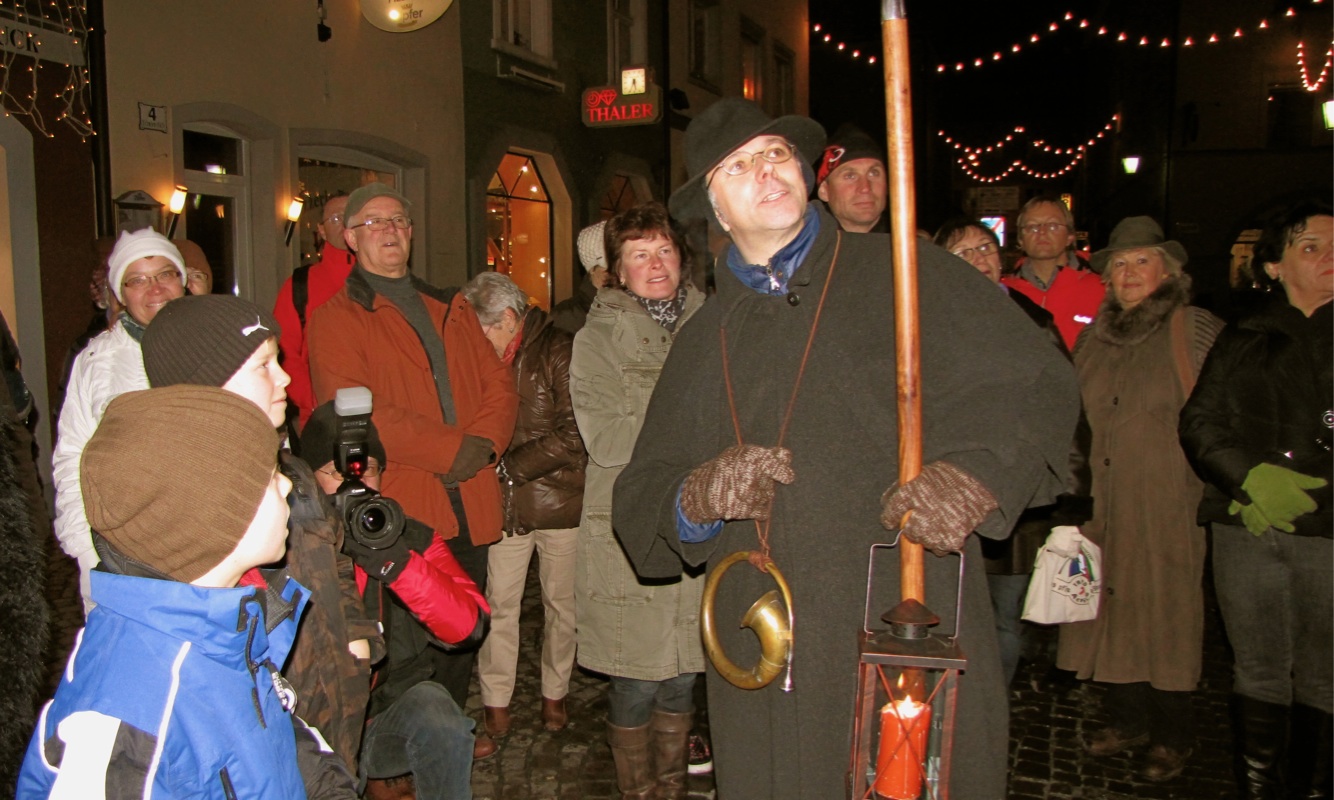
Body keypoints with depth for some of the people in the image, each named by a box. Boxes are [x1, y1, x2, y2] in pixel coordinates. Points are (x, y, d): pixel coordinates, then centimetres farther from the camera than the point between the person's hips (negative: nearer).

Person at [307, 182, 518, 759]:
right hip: (398, 511, -5)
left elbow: (499, 384, 10)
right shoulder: (335, 319, -1)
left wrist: (483, 443, -10)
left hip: (469, 505, 6)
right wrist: (449, 448, -17)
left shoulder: (452, 310, 18)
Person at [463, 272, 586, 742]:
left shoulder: (559, 351, -10)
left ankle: (554, 695, 27)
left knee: (561, 602, 10)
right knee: (499, 602, 4)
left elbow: (573, 436, -15)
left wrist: (509, 466, -12)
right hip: (506, 504, 4)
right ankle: (496, 702, 17)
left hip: (560, 500, -4)